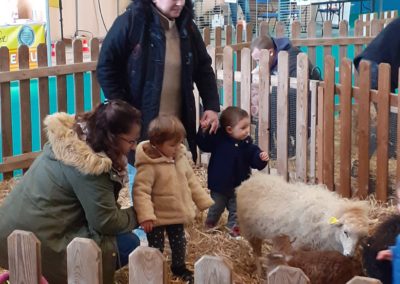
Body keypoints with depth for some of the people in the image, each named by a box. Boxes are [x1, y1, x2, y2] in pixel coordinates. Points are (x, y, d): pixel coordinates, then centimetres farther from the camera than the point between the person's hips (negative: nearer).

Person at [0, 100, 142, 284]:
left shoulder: (71, 137, 4)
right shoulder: (88, 165, -22)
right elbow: (107, 223, -14)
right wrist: (140, 214, 1)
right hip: (38, 247, -9)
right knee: (128, 244, -6)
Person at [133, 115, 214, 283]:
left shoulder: (181, 157, -1)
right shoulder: (149, 165, -25)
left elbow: (192, 182, 9)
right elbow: (141, 191, -28)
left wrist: (205, 201, 9)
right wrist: (145, 215, -36)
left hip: (177, 214, 7)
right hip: (158, 217, -7)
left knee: (179, 244, 23)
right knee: (156, 248, 6)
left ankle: (179, 267, 44)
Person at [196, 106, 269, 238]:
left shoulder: (247, 144, -9)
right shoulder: (218, 139, -18)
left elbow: (254, 159, -7)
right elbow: (203, 145, -18)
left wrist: (261, 158, -29)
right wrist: (203, 131, -33)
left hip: (239, 186, 2)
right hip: (219, 185, -2)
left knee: (236, 209, 13)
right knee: (216, 208, 17)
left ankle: (233, 227, 33)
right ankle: (210, 225, 43)